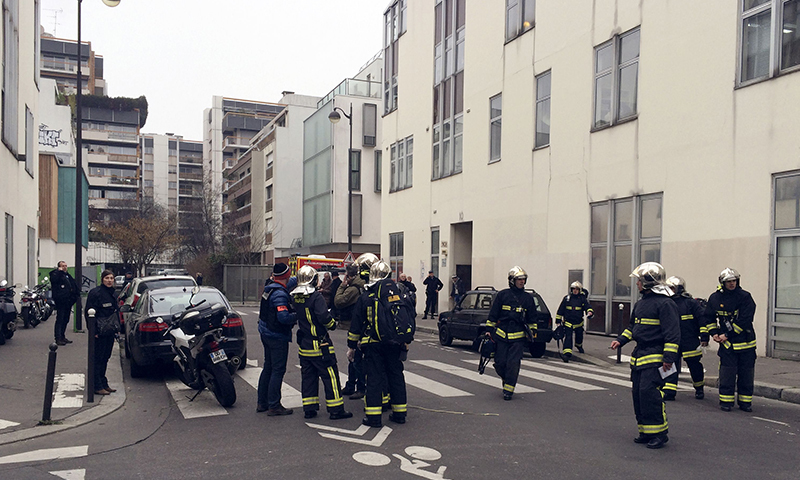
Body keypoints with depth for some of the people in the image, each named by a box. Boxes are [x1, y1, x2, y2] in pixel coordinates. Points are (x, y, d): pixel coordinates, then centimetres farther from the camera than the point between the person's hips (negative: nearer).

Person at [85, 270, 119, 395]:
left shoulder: (112, 294, 14)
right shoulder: (95, 292, -11)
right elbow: (89, 312, -15)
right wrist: (93, 330, -19)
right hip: (99, 333, -8)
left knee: (105, 358, 13)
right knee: (98, 358, -3)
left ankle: (104, 384, 20)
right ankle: (97, 386, 1)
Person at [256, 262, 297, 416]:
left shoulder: (269, 288, 7)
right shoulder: (280, 294, -22)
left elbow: (290, 282, 26)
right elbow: (283, 317, -31)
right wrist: (299, 316, -18)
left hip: (266, 333, 10)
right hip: (278, 337, -10)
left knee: (268, 368, 17)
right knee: (278, 370, -3)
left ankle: (262, 403, 24)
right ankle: (274, 406, 1)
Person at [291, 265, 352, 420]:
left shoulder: (295, 297, 4)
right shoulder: (316, 296, -18)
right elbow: (323, 316, -25)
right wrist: (333, 324, -7)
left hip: (303, 344, 7)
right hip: (319, 345, -7)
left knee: (308, 376, 14)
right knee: (330, 376, 1)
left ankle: (309, 409, 17)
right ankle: (336, 409, 5)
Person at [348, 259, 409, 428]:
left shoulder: (365, 297, -4)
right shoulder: (398, 294, 1)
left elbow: (356, 324, 0)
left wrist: (352, 346, 10)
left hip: (373, 344, -2)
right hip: (395, 344, 2)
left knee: (374, 377, 2)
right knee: (396, 376, 12)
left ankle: (373, 416, 2)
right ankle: (399, 413, 19)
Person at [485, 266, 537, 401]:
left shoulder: (528, 298, 9)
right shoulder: (502, 295, 4)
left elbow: (532, 319, 17)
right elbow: (493, 315, 8)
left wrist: (531, 333, 10)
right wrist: (489, 330, 4)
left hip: (518, 337, 0)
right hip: (501, 335, 0)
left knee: (513, 364, -6)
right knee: (500, 363, 1)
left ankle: (508, 389, 6)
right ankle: (506, 379, 30)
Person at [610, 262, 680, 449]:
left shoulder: (664, 303, -13)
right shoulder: (640, 303, 15)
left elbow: (672, 333, -16)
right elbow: (633, 326, 26)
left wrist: (669, 357, -20)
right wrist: (620, 340, 13)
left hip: (655, 357, -9)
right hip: (639, 355, 9)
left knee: (649, 392, -14)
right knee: (638, 393, 10)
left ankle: (659, 433, -3)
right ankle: (646, 431, 20)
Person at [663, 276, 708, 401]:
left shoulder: (691, 302, -6)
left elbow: (702, 318, -5)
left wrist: (704, 336, -8)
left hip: (690, 342, -3)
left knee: (694, 365, 9)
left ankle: (699, 389, 31)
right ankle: (669, 392, -5)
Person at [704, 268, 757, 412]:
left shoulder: (745, 297, -8)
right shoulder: (715, 298, 3)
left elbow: (744, 320, -14)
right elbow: (709, 318, 15)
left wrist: (727, 335, -15)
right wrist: (713, 333, 1)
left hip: (746, 342, -1)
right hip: (726, 343, 1)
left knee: (746, 373, 6)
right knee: (727, 372, -4)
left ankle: (745, 401, 18)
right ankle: (726, 400, 5)